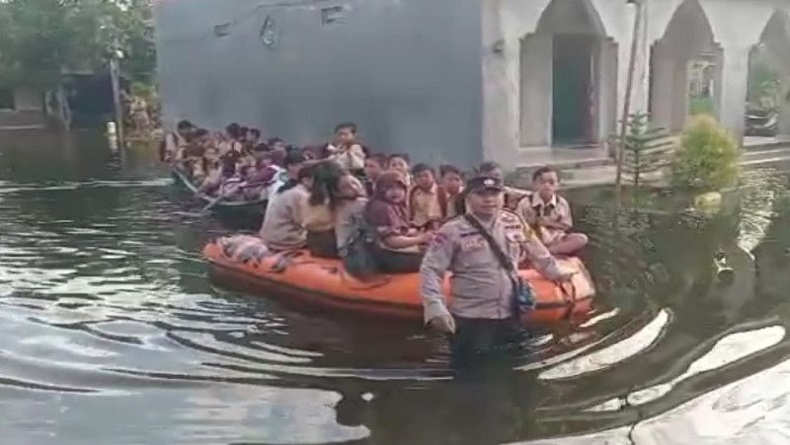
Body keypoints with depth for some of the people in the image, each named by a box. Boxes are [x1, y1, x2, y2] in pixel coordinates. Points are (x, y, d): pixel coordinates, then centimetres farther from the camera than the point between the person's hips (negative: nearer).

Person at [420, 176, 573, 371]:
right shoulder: (453, 231, -13)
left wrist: (556, 272, 25)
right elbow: (430, 270, -13)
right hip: (470, 319, -5)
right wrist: (435, 308, -22)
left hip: (510, 316, 5)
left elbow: (535, 250, 20)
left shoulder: (514, 222, 2)